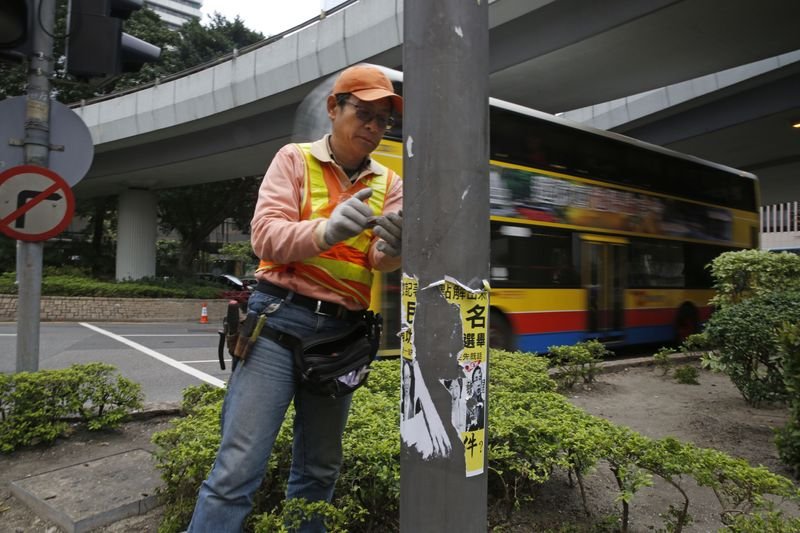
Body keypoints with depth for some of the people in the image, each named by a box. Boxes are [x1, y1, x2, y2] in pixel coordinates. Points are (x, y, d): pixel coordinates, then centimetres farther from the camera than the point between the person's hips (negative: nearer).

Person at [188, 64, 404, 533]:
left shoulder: (389, 183, 13)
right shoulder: (294, 159, 4)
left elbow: (383, 262, 0)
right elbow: (266, 236, -8)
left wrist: (392, 246, -24)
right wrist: (326, 231, -27)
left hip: (342, 334, 4)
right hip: (280, 319, -4)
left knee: (320, 470, 13)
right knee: (240, 465, -7)